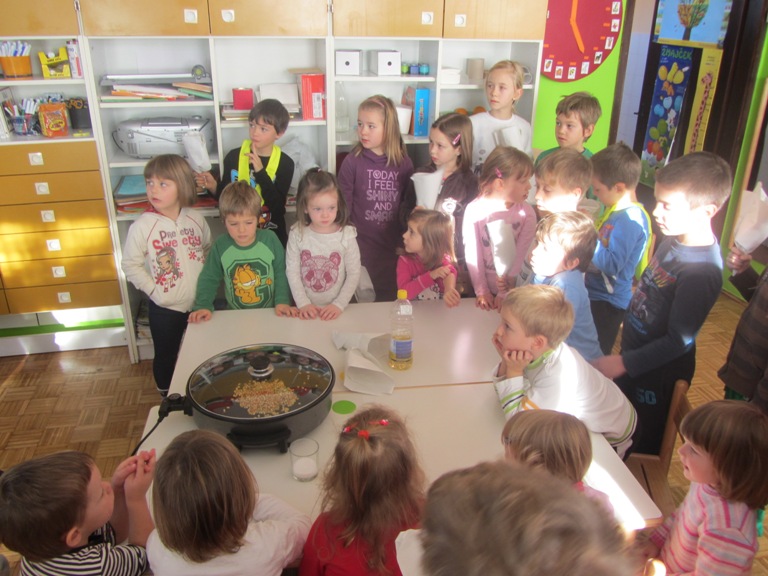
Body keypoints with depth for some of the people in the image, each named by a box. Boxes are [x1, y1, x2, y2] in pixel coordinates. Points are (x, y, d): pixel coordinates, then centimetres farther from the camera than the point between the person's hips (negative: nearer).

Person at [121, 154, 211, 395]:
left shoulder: (196, 219, -5)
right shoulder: (142, 226, -15)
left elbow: (209, 249, 10)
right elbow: (130, 264, -9)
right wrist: (154, 290, -15)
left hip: (200, 303, 3)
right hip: (165, 308, -3)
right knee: (166, 357, 16)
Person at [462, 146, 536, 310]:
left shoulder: (526, 213, -12)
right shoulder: (474, 210, -16)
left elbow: (521, 256, -12)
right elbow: (472, 253, -11)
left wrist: (506, 294, -14)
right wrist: (481, 291, -8)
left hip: (514, 289, 1)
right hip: (485, 287, 0)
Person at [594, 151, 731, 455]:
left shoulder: (702, 272, -31)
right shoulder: (675, 238, -6)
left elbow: (679, 341, -26)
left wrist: (624, 362, -24)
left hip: (658, 371, -8)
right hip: (635, 348, 8)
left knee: (646, 442, 15)